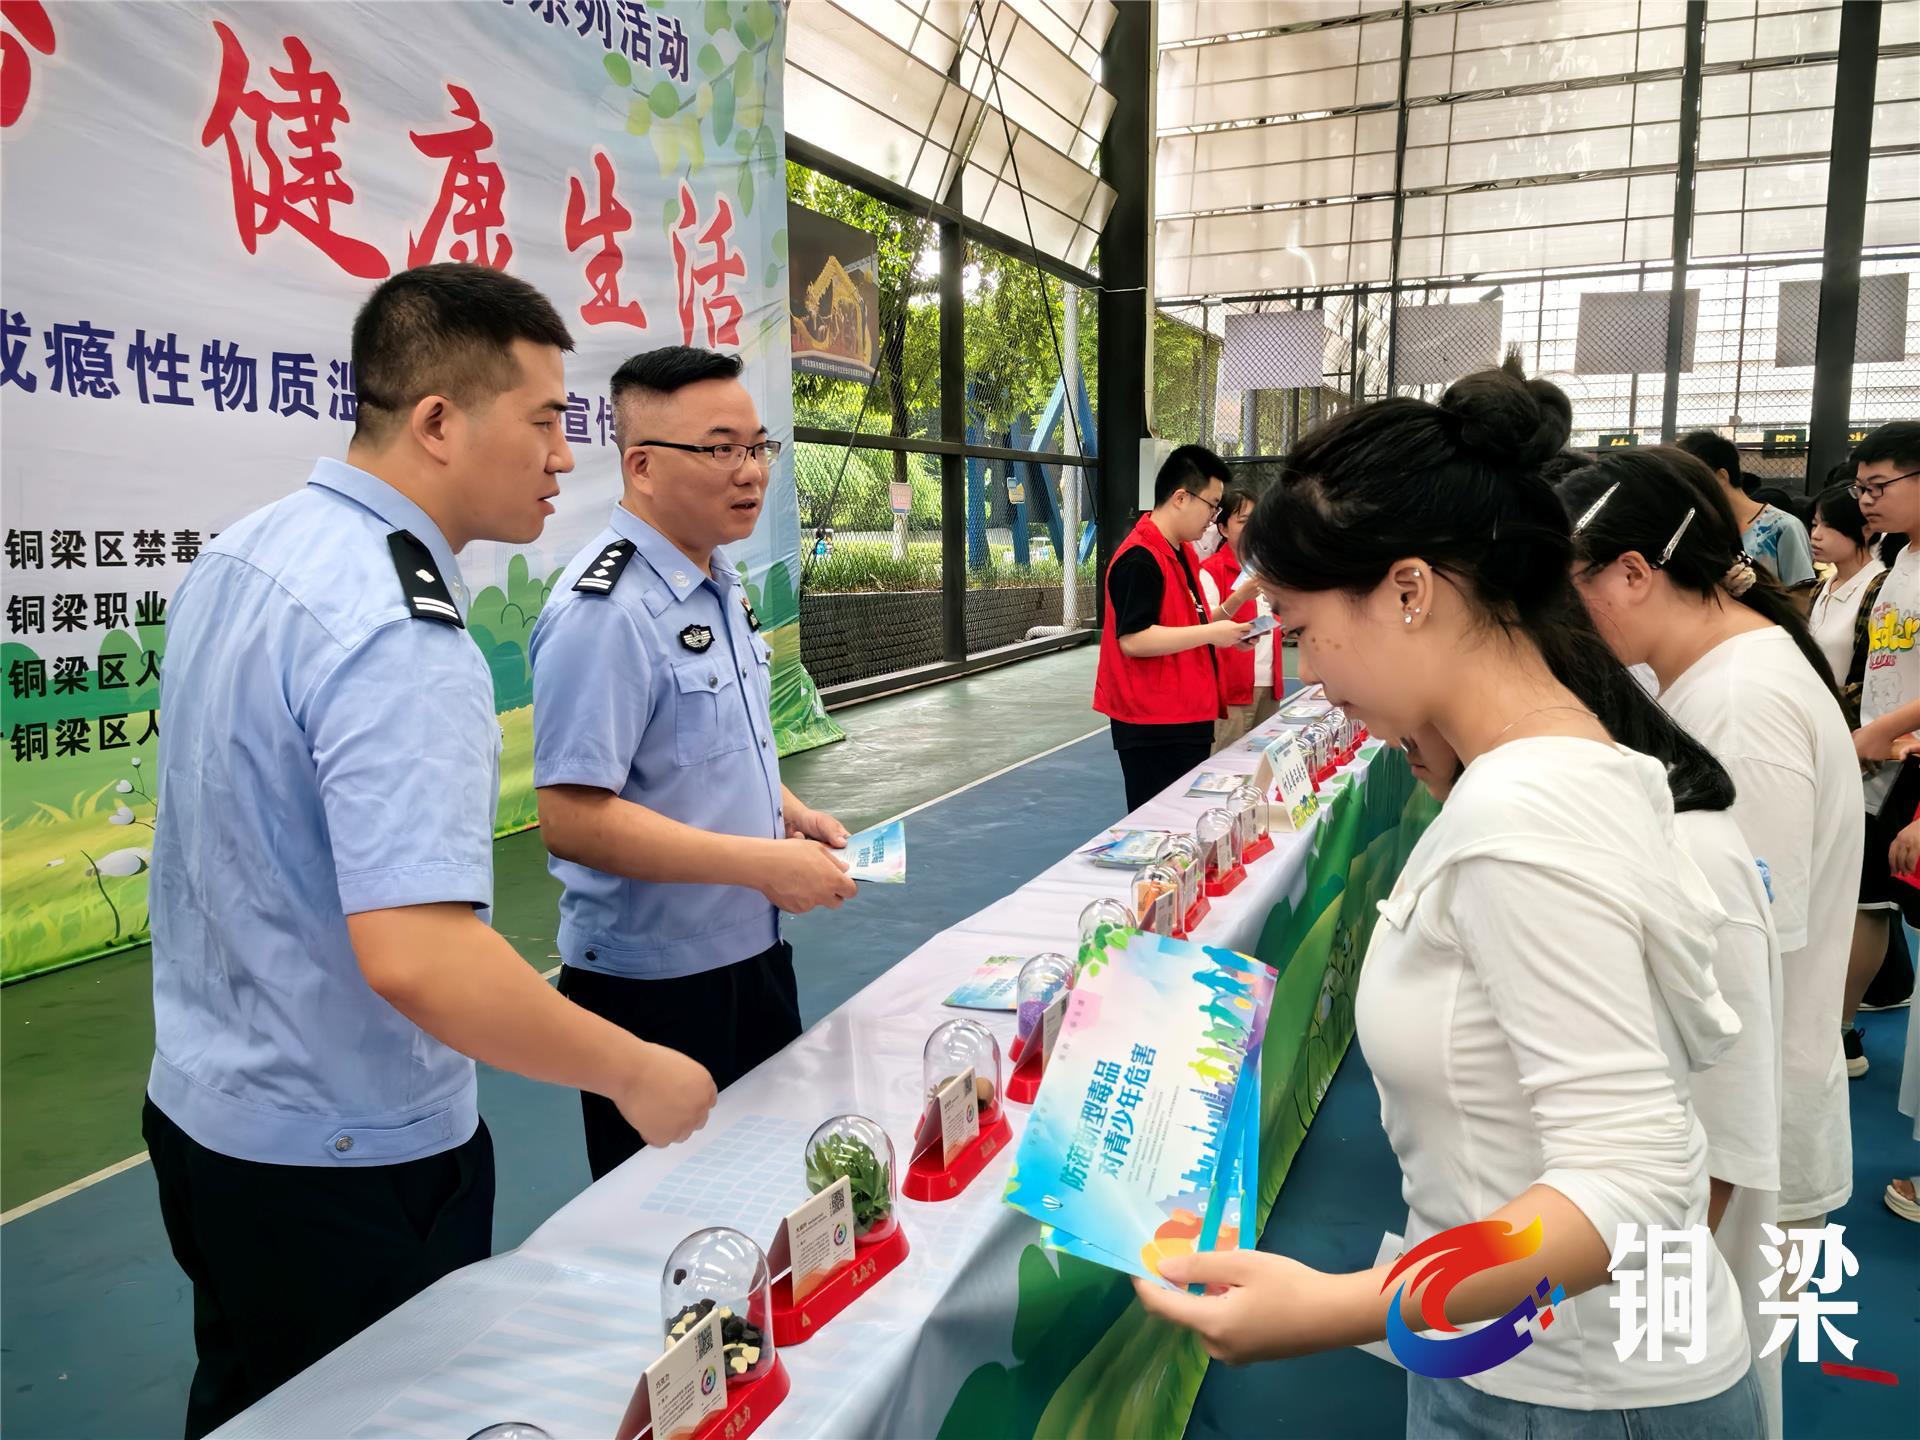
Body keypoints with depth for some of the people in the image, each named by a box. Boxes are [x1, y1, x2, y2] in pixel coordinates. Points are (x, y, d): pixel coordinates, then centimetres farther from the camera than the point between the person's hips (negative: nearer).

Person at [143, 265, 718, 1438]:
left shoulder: (241, 556, 1)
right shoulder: (401, 634, -29)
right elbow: (418, 957, -36)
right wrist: (634, 1073, -23)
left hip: (201, 1102, 8)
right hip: (343, 1165, -8)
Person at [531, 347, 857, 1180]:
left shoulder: (723, 585, 7)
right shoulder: (605, 610, -23)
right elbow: (572, 821, -27)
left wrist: (786, 811, 3)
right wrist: (763, 863, -25)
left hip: (752, 951, 9)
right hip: (654, 985, -8)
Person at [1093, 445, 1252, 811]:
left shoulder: (1182, 552, 13)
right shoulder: (1139, 560, -17)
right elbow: (1133, 639, -24)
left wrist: (1223, 634, 7)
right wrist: (1211, 633, -19)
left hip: (1185, 717, 10)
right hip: (1154, 726, -10)